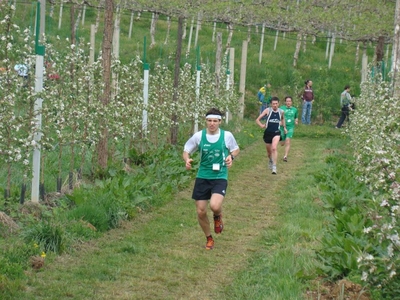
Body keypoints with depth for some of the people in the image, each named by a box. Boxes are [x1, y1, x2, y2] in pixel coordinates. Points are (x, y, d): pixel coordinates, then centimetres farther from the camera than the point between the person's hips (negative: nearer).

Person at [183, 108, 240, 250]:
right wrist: (187, 159, -17)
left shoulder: (227, 135, -5)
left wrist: (231, 156, -10)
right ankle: (209, 239, 28)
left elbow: (236, 149, 12)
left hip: (220, 177, -2)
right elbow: (186, 150, 6)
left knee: (215, 206, -26)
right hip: (202, 177, 2)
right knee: (201, 212, 2)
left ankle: (218, 217, 14)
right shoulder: (198, 136, -3)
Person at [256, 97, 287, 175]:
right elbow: (257, 120, -1)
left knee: (274, 148, -23)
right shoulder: (267, 110, -6)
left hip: (276, 132, -1)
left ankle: (274, 167, -23)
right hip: (268, 132, 1)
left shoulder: (281, 112, 0)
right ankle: (270, 161, 48)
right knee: (269, 151, 14)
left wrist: (284, 127, 27)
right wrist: (262, 125, -14)